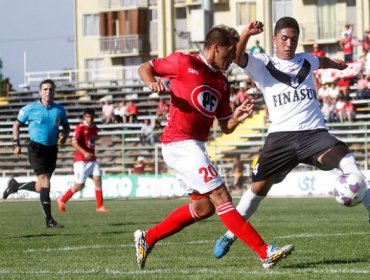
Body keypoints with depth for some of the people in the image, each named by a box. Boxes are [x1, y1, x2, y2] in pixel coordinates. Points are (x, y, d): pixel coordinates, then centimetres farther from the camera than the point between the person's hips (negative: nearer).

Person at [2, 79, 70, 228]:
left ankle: (15, 185, 38)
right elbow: (16, 124, 8)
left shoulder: (59, 110, 5)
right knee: (45, 182, -14)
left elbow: (66, 126, 19)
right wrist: (17, 144, 1)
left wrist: (64, 136, -4)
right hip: (36, 149, -5)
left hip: (52, 149, 5)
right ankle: (49, 220, -12)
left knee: (40, 187, 10)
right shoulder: (30, 109, -4)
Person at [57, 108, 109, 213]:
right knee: (79, 185, -4)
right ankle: (62, 201, 14)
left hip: (92, 159, 6)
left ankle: (100, 206, -4)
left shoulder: (94, 128, 12)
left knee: (97, 180, -7)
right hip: (81, 160, -6)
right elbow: (74, 142, -20)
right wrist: (84, 152, -31)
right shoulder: (80, 127, -10)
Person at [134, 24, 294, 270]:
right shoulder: (185, 63, -4)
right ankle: (265, 252, -17)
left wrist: (238, 117, -7)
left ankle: (147, 238, 23)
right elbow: (144, 68, 5)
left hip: (194, 147, 9)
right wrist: (152, 83, -17)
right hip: (180, 143, -9)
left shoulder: (222, 83, 15)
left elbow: (226, 127, 15)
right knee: (221, 198, -12)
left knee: (203, 206, 14)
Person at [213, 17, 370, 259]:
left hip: (314, 132, 2)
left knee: (344, 157, -27)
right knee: (259, 187, 1)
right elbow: (237, 57, -15)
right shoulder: (263, 65, 6)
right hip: (281, 135, -2)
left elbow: (322, 61, 44)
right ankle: (230, 235, 21)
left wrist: (337, 64, 65)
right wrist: (246, 35, -34)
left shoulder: (306, 61, 18)